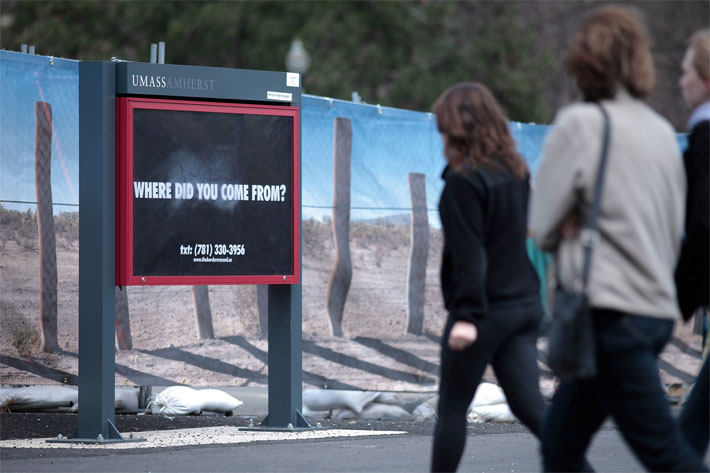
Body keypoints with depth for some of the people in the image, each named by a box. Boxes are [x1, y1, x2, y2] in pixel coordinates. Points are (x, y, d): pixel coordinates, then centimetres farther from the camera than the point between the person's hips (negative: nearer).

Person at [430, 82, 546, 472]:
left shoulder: (464, 180, -14)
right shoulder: (515, 171, 10)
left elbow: (468, 253, -20)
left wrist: (467, 314, -22)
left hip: (486, 310, -7)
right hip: (525, 304, 7)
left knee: (452, 408, 7)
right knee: (530, 407, 3)